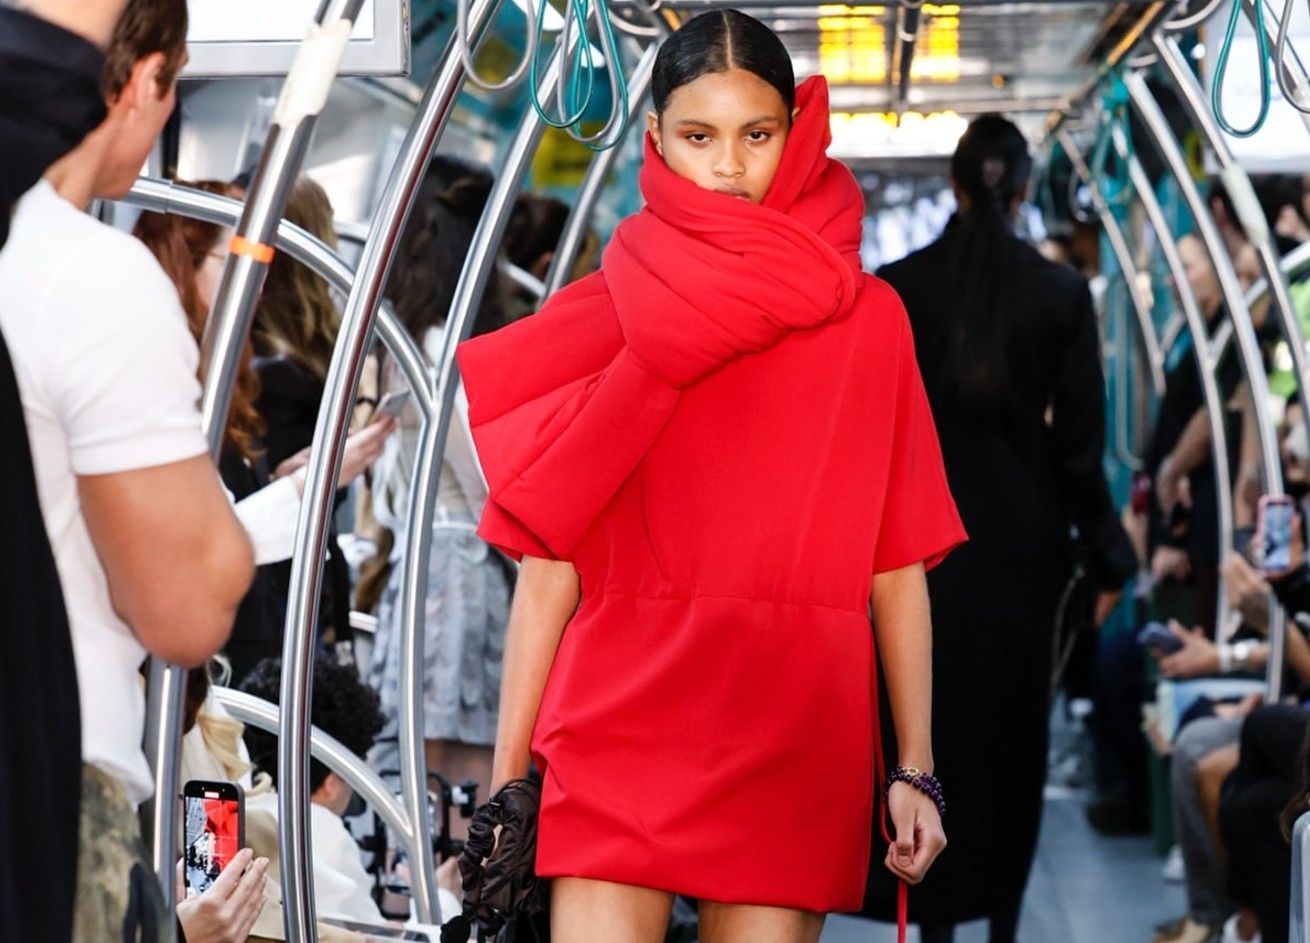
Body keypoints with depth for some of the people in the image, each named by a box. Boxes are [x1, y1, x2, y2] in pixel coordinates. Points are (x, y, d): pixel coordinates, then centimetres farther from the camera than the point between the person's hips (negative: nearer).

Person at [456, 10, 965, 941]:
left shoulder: (866, 320, 7)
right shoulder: (599, 319, 6)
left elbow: (897, 563, 6)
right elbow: (546, 567, 4)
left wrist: (915, 768, 2)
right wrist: (507, 778, 1)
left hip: (793, 741, 1)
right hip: (620, 724, 0)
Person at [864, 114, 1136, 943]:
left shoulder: (896, 288, -5)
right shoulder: (1062, 293, -5)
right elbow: (1080, 440, -5)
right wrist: (1109, 557, 4)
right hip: (1022, 534, 1)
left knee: (932, 720, 6)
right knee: (1013, 724, 14)